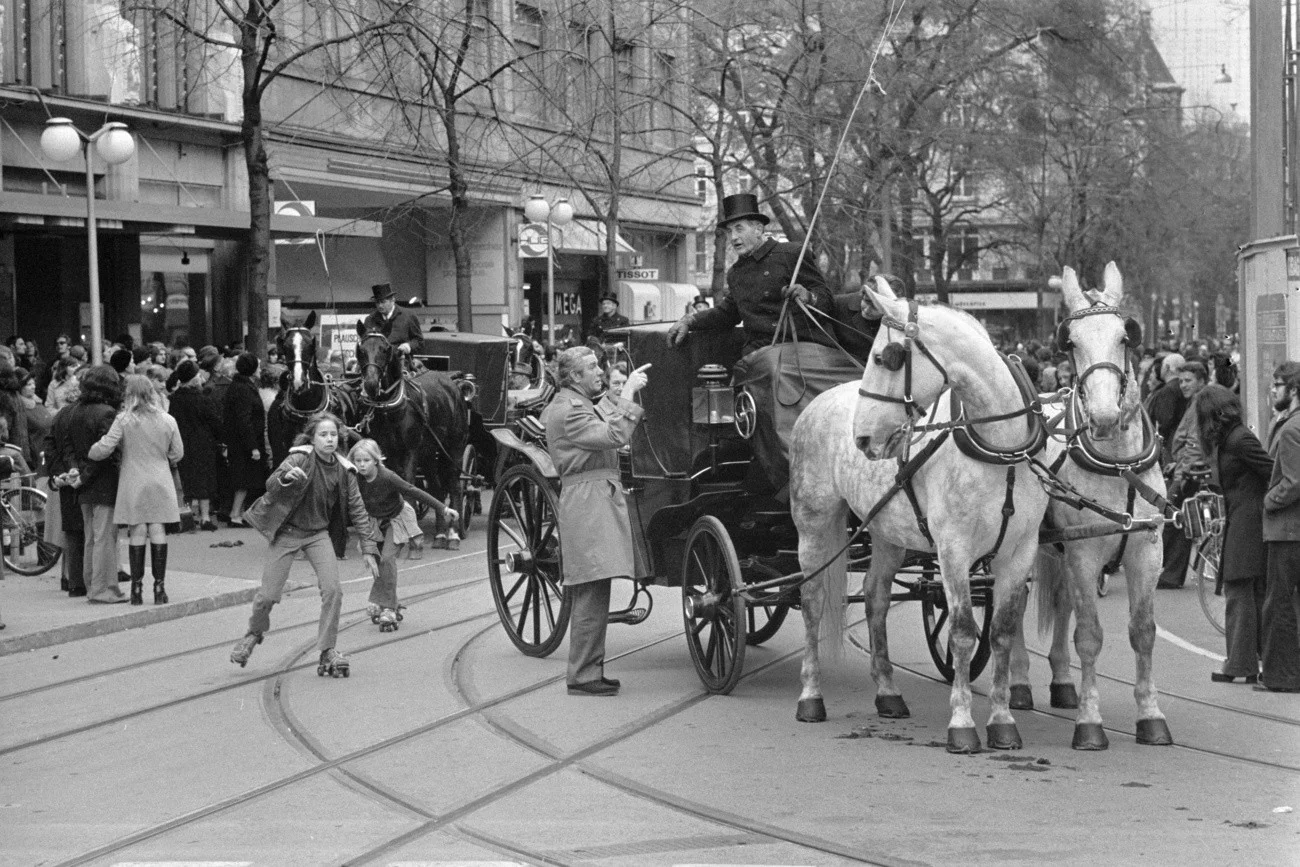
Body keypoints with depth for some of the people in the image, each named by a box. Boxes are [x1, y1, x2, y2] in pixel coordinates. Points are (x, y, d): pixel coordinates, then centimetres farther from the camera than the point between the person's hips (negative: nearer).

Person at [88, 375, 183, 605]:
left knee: (137, 535, 3)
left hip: (133, 485, -2)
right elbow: (177, 454, 8)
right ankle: (159, 588, 5)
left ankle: (137, 588, 5)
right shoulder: (167, 421, 0)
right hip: (160, 485, 2)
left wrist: (88, 454, 8)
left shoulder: (124, 420, -8)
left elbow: (104, 449, -11)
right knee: (158, 533, 4)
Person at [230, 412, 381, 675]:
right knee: (268, 594, -3)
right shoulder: (301, 458, -15)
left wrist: (369, 548, -3)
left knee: (333, 589, -16)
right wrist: (286, 477, -50)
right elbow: (271, 485, -26)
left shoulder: (343, 469, -4)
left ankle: (328, 651, -3)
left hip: (318, 533, 3)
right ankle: (254, 634, 29)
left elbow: (357, 510, 1)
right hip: (287, 531, -3)